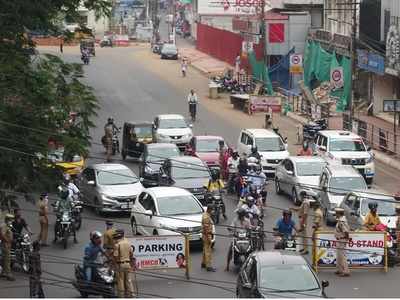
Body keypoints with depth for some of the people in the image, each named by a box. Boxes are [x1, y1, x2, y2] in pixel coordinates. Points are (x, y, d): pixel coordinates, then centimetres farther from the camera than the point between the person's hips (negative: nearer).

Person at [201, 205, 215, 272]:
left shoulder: (205, 215, 10)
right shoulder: (206, 217, -22)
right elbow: (206, 228, -24)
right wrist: (209, 238, -23)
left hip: (205, 235, 11)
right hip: (207, 235, -11)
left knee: (205, 250, 20)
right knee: (208, 251, -8)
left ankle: (203, 263, 30)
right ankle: (208, 266, -7)